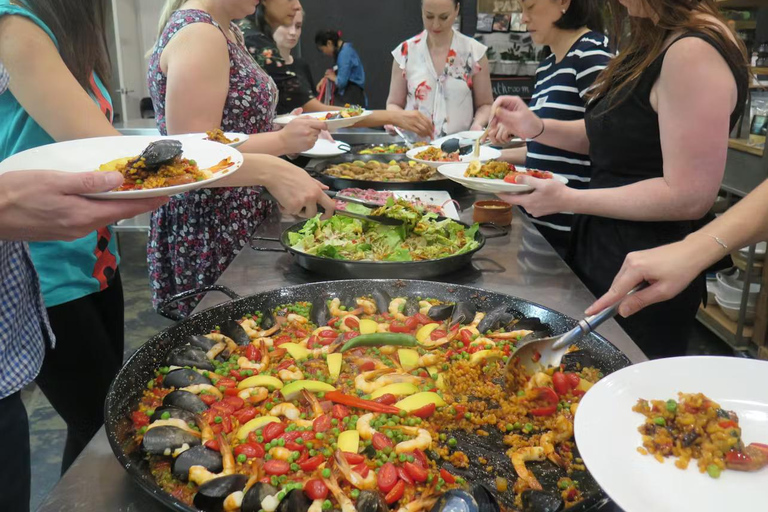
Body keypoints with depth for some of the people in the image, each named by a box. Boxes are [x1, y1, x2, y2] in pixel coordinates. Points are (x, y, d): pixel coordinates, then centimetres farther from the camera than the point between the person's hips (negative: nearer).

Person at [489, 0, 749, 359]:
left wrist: (567, 200, -21)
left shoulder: (695, 53, -22)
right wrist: (537, 128, 2)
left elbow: (689, 196, -25)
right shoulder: (656, 42, 9)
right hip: (600, 251, 10)